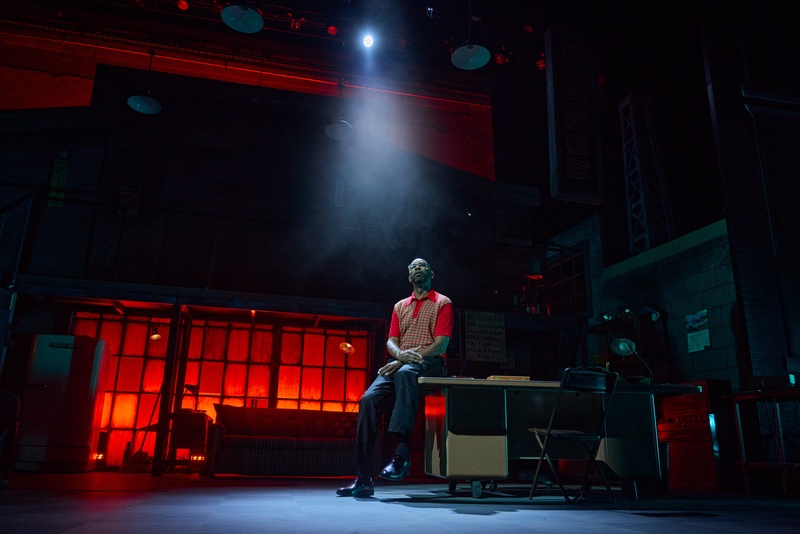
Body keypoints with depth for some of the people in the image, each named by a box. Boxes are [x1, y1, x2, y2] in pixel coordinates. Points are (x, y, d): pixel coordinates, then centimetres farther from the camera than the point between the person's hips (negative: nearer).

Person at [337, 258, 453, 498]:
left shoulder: (443, 303, 8)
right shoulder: (400, 306, 24)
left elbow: (441, 344, -5)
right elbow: (391, 341, 13)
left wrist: (404, 361, -15)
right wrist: (401, 354, -14)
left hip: (430, 364, -4)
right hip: (398, 365, 5)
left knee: (405, 373, -41)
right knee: (369, 399, -24)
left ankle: (401, 455, -42)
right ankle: (363, 479, -22)